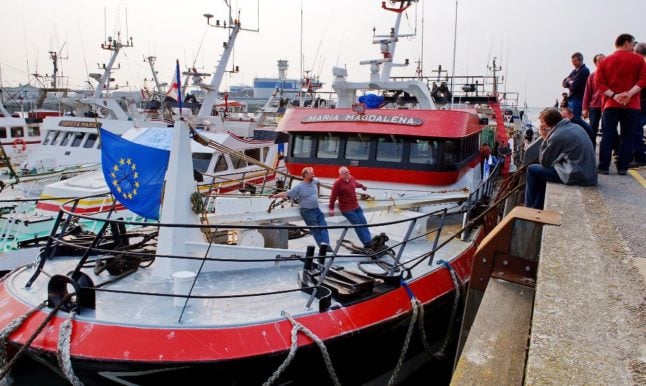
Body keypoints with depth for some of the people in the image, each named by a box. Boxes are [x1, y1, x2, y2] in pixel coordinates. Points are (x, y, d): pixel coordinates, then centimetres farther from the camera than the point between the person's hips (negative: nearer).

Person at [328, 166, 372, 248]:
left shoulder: (351, 178, 2)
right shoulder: (338, 183, -20)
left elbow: (356, 183, 26)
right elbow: (333, 196, -17)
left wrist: (362, 185, 45)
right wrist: (331, 208, -14)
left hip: (356, 206, 8)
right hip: (347, 209, -8)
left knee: (363, 222, 10)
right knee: (358, 225, -5)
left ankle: (369, 241, 21)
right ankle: (367, 243, 4)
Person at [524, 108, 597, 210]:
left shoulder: (557, 136, -16)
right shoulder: (575, 127, 11)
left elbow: (544, 163, -4)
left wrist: (545, 139, -1)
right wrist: (548, 138, 13)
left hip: (576, 177, -9)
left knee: (532, 170, 6)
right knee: (542, 171, 26)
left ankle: (529, 208, 18)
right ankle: (537, 208, 31)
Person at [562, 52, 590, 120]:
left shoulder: (584, 71, -9)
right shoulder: (574, 71, 18)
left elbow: (575, 86, -17)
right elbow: (564, 83, 13)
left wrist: (569, 83, 3)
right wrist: (569, 82, -8)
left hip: (578, 99, -9)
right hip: (571, 99, 9)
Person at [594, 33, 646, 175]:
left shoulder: (605, 61, 8)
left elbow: (598, 82, -4)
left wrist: (613, 95, -8)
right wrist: (629, 93, -13)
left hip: (610, 105, 2)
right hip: (631, 105, -1)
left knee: (607, 137, 2)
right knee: (627, 137, 3)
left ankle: (604, 167, -1)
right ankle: (622, 168, 2)